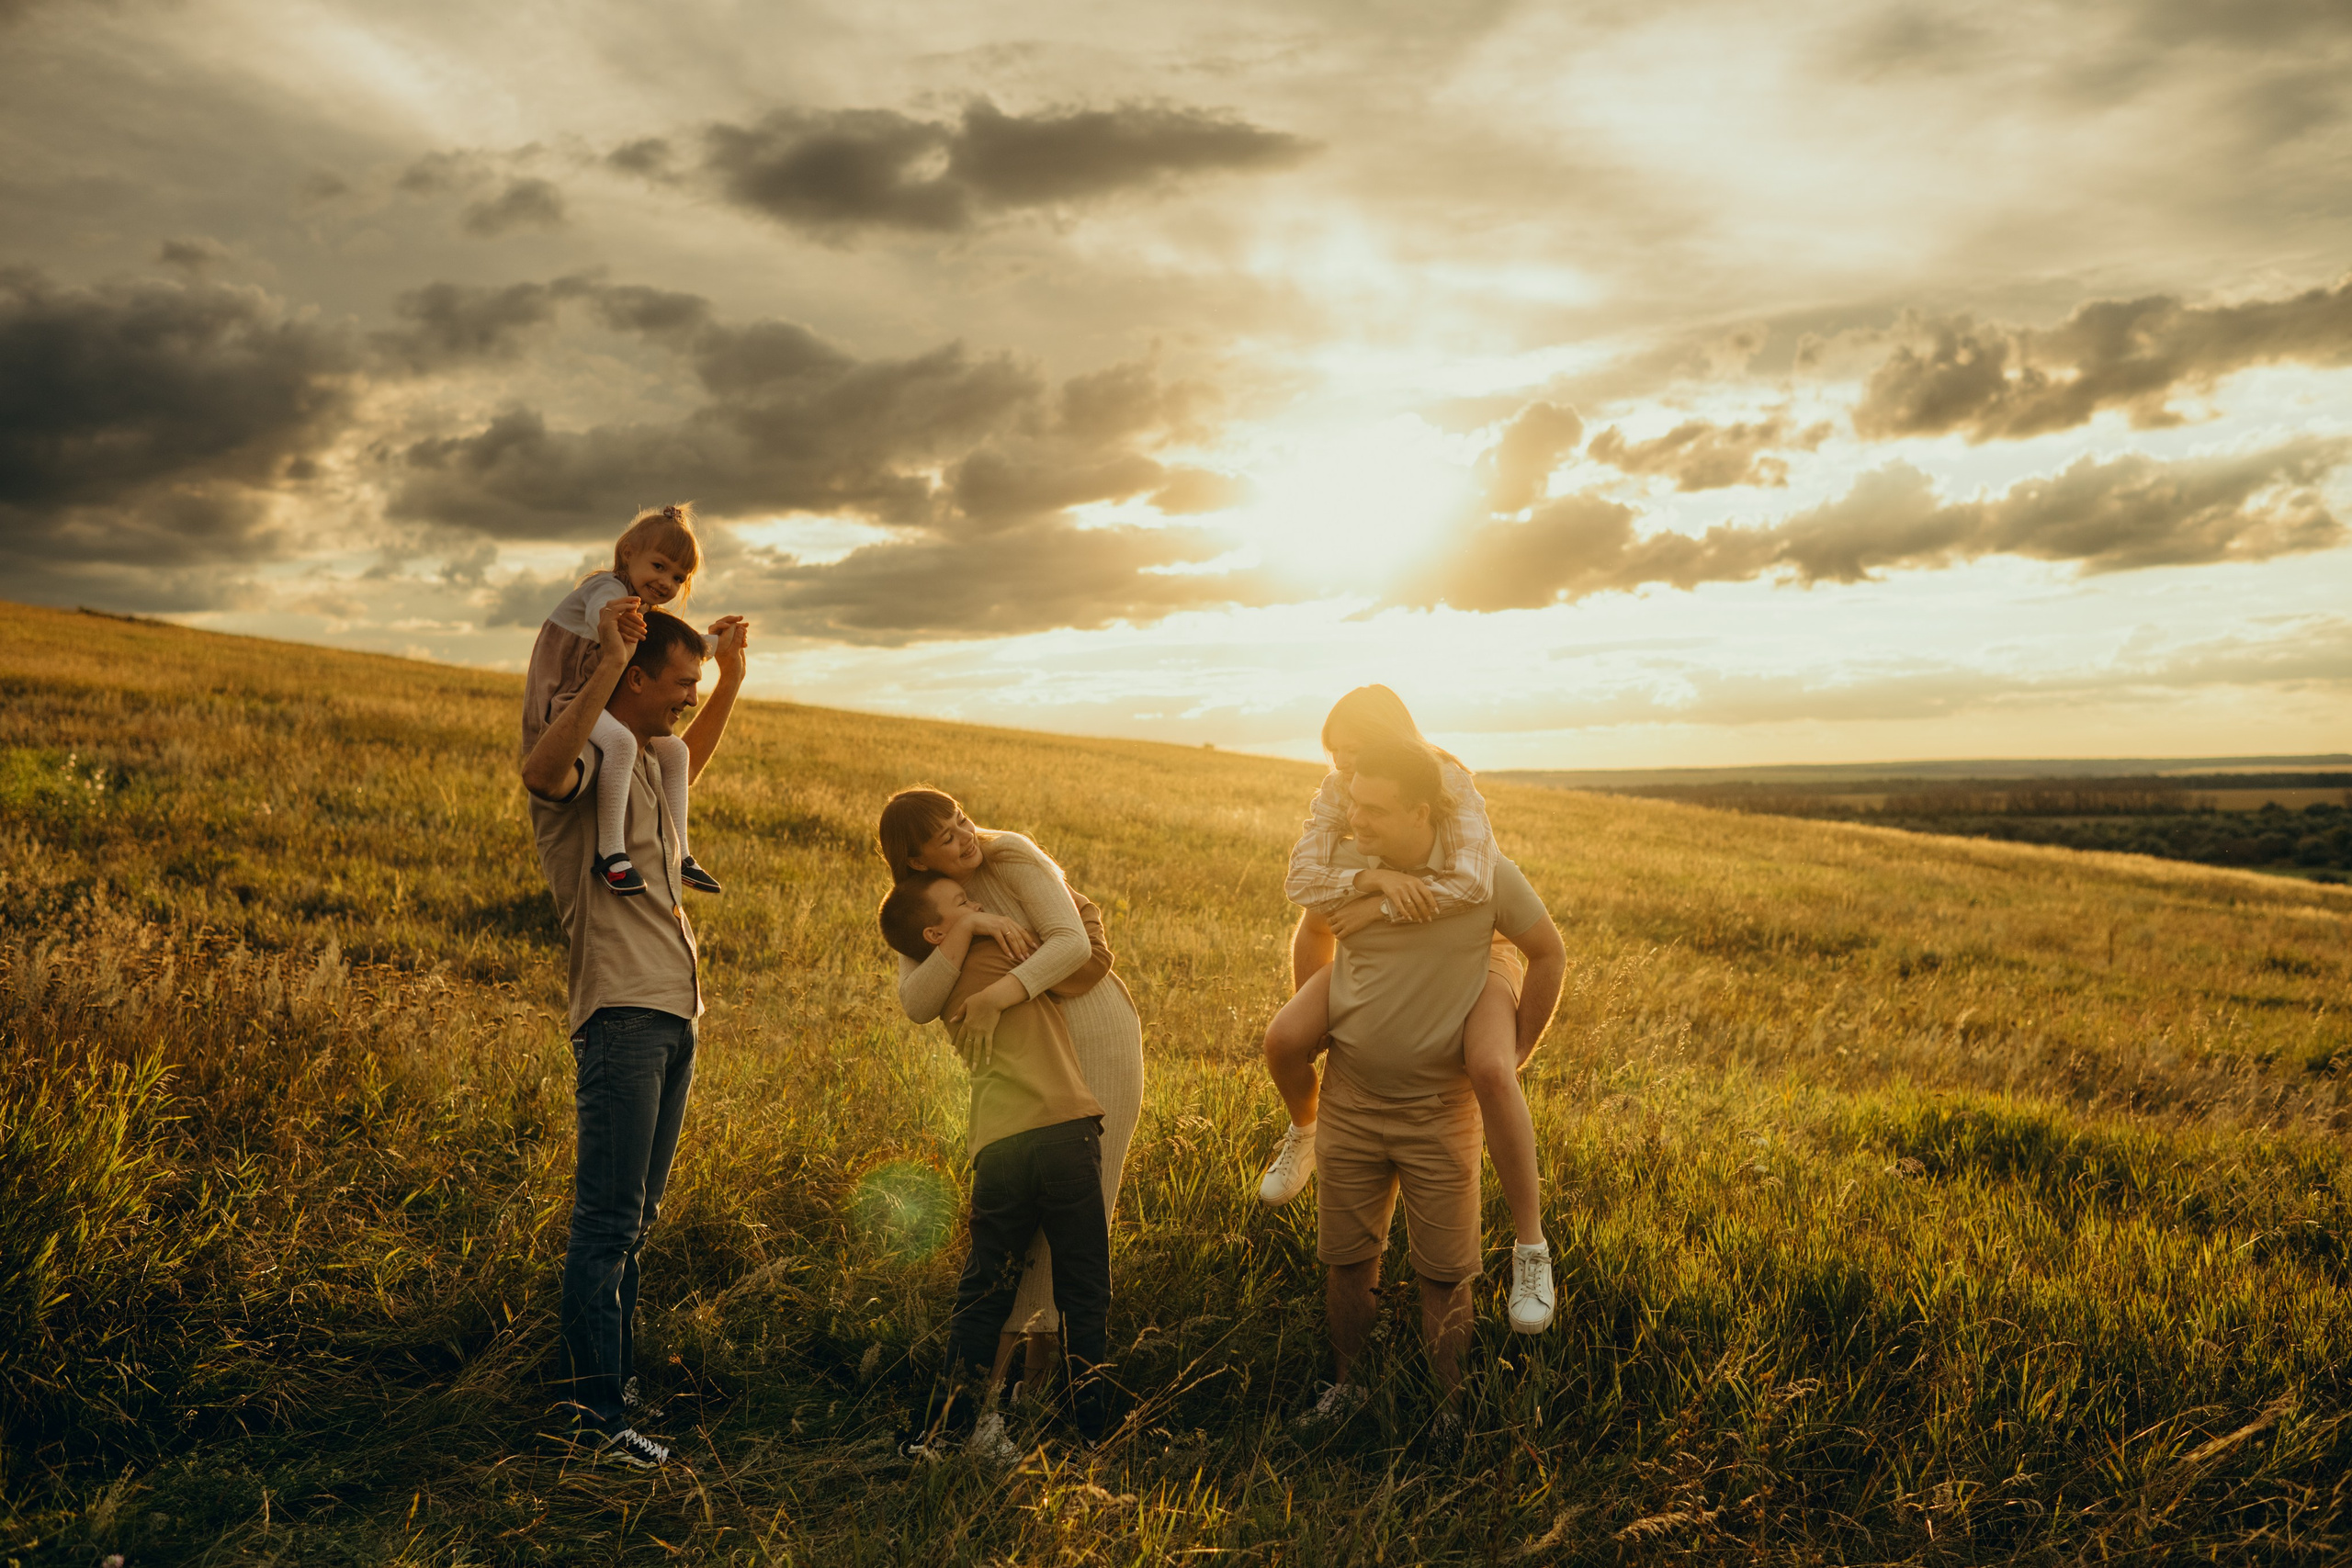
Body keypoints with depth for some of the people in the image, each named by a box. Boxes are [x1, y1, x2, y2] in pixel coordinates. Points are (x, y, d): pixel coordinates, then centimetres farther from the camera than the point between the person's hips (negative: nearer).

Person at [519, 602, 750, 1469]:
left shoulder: (647, 759, 21)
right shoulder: (586, 754, -8)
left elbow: (692, 764, 45)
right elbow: (539, 772, -34)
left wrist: (732, 681, 35)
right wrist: (606, 664, -34)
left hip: (674, 1015, 10)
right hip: (621, 1014, -10)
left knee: (632, 1221, 15)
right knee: (607, 1222, -8)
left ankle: (615, 1388, 24)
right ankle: (597, 1419, -4)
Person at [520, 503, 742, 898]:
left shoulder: (644, 612, 19)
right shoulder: (610, 587, -13)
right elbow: (598, 610, -40)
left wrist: (710, 640, 26)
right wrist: (611, 617, -63)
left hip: (602, 704, 10)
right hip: (564, 699, -10)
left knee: (675, 750, 11)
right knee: (620, 742, -37)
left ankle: (679, 855, 15)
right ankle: (610, 852, -36)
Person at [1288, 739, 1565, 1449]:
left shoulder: (1487, 878, -14)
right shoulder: (1341, 867, -7)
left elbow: (1548, 955, 1)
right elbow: (1313, 936, 16)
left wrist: (1513, 1053, 2)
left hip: (1440, 1105, -2)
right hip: (1349, 1098, 2)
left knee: (1444, 1275, 4)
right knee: (1345, 1260, 11)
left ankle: (1447, 1408, 23)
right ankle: (1347, 1384, 31)